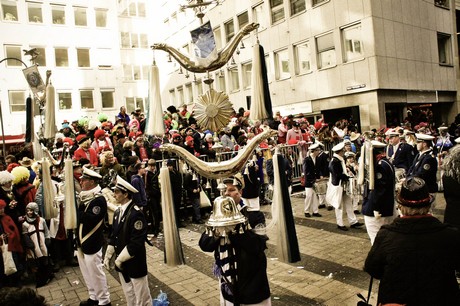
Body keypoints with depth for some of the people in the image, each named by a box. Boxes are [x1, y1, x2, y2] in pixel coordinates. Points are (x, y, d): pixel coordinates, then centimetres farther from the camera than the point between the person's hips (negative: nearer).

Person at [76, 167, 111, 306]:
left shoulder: (99, 200, -19)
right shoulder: (84, 196, 8)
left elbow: (90, 220, -27)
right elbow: (79, 215, 13)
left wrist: (77, 210, -20)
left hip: (92, 243, -9)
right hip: (82, 241, 9)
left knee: (96, 273, 3)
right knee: (86, 272, 20)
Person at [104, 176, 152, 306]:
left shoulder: (136, 214, -22)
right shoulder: (118, 212, 4)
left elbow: (137, 243, -24)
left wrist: (120, 259, -17)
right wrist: (108, 256, 10)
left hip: (135, 264, -8)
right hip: (121, 263, 8)